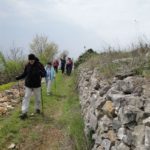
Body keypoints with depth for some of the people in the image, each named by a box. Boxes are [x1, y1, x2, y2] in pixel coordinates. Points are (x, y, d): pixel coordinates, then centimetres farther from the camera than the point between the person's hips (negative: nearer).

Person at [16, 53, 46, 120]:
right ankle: (24, 113, -3)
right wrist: (18, 77, -3)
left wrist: (41, 73, -34)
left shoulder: (39, 65, -11)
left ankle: (37, 109, 35)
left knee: (38, 98, 13)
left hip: (37, 85, -1)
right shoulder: (27, 65, -2)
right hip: (28, 85, 2)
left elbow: (44, 73, -12)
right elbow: (24, 74, 10)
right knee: (26, 98, -4)